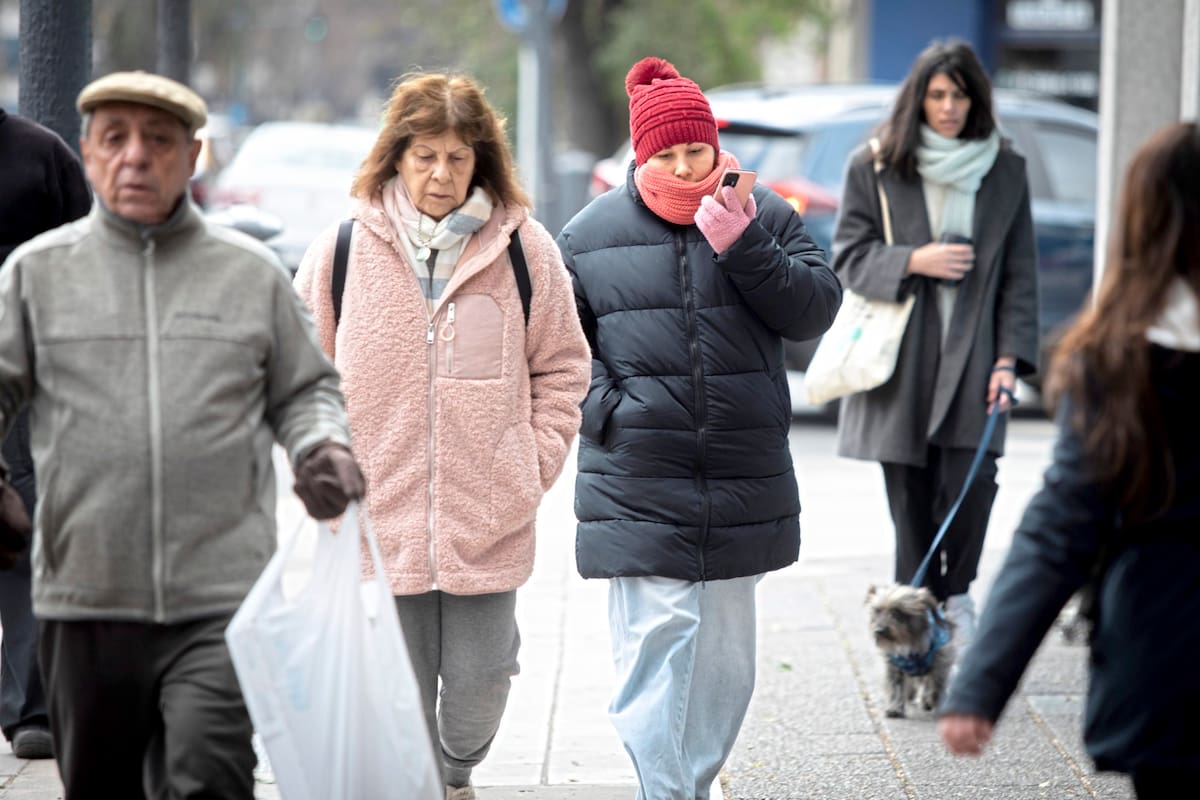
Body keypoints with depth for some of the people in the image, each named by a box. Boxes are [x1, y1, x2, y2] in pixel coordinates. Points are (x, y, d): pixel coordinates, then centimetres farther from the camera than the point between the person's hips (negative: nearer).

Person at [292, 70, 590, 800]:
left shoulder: (522, 249, 0)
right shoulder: (343, 251, 0)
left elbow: (561, 367, 9)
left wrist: (534, 465, 1)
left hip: (487, 524, 0)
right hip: (378, 521, 0)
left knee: (477, 691, 6)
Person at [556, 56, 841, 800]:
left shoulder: (765, 215, 6)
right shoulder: (592, 233, 3)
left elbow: (816, 309, -2)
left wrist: (743, 246, -14)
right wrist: (604, 408, -7)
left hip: (743, 484, 3)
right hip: (637, 488, -3)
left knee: (725, 658, 11)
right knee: (657, 643, -13)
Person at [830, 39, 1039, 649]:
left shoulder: (1005, 171, 7)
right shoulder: (873, 168, 3)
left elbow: (1019, 272, 7)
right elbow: (847, 256, 3)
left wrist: (1009, 357, -2)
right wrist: (912, 262, -14)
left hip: (972, 355, 0)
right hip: (898, 354, 0)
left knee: (972, 479, -12)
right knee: (909, 494, 1)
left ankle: (957, 594, 10)